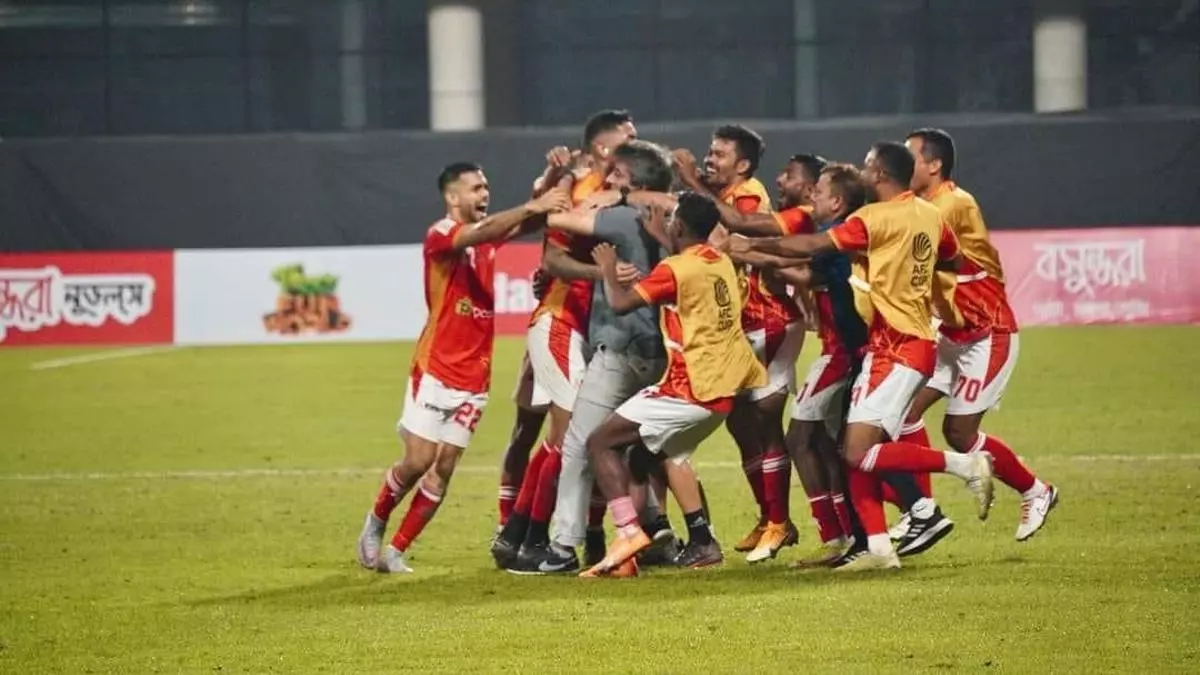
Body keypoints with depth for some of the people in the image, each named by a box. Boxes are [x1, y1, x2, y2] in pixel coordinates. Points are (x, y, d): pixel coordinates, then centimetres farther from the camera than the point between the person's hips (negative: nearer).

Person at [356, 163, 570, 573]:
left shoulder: (489, 234, 10)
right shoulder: (441, 235, -12)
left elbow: (525, 225, -2)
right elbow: (482, 232, -30)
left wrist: (549, 192, -20)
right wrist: (532, 207, -39)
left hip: (474, 377, 6)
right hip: (436, 370, -6)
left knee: (442, 470, 2)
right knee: (418, 461, -7)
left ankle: (396, 550, 10)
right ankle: (376, 522, 19)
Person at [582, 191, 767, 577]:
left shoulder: (676, 268, -12)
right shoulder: (722, 264, 11)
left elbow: (620, 303, -17)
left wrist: (608, 270, 1)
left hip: (691, 389, -8)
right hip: (726, 387, 9)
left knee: (601, 442, -3)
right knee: (668, 451, 29)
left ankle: (628, 532, -18)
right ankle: (702, 541, 21)